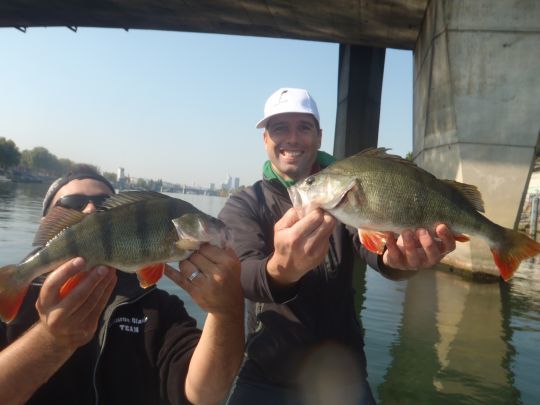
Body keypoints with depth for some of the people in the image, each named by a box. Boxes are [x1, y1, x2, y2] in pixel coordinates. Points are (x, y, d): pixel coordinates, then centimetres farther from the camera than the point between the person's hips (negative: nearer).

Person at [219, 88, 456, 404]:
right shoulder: (243, 206, -7)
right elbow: (245, 276, -26)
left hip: (342, 373, 1)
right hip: (267, 376, 0)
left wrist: (396, 257, -47)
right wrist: (281, 269, -48)